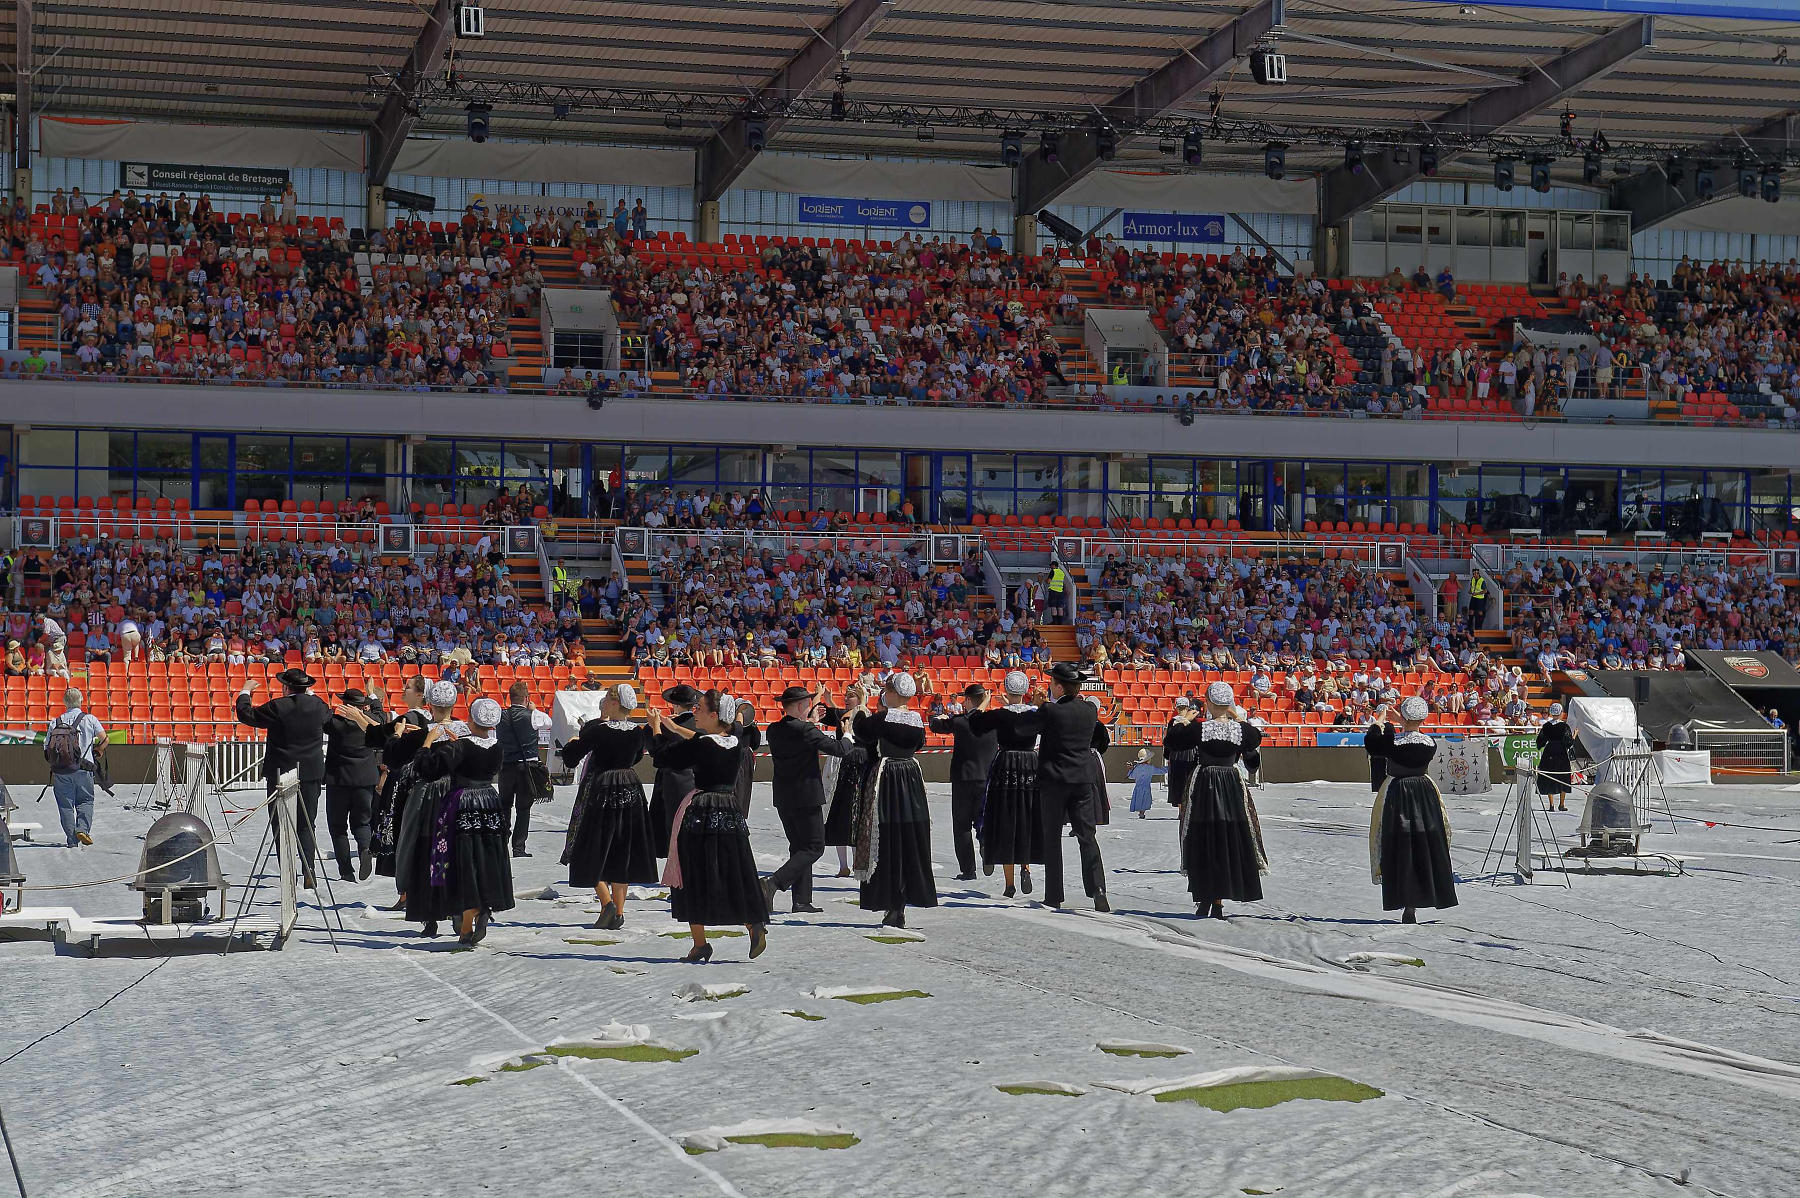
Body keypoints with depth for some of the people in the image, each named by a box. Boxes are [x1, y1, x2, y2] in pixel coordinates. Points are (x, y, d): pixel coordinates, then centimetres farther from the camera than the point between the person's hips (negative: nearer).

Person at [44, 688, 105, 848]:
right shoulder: (89, 719, 2)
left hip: (59, 771, 2)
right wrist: (96, 755, 12)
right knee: (86, 801, 11)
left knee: (65, 805, 6)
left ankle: (72, 841, 3)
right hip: (83, 769, -1)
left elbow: (47, 749, 6)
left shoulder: (55, 722, 8)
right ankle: (83, 828, -12)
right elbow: (104, 739, -4)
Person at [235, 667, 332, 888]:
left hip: (281, 774, -3)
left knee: (281, 826, 4)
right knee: (306, 825, 9)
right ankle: (308, 872, -1)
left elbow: (246, 715, -2)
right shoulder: (317, 705, -1)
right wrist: (310, 694, 35)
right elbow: (328, 716, 24)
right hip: (311, 775, 3)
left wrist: (245, 692, 15)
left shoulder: (277, 707, -12)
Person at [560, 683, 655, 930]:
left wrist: (573, 743, 12)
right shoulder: (638, 732, -1)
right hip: (630, 791, 5)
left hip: (600, 791, -5)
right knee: (621, 853, 13)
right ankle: (618, 912, 13)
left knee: (592, 853, 6)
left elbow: (570, 759, -10)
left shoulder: (597, 731, -16)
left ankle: (607, 902, -11)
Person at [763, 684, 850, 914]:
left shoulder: (774, 730, 5)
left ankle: (802, 900, 12)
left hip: (783, 798, 8)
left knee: (799, 847, 15)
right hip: (806, 797, -8)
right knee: (814, 847, 0)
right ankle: (774, 882, -18)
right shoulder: (807, 730, -17)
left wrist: (813, 704, 34)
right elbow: (839, 749, -15)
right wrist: (848, 737, 7)